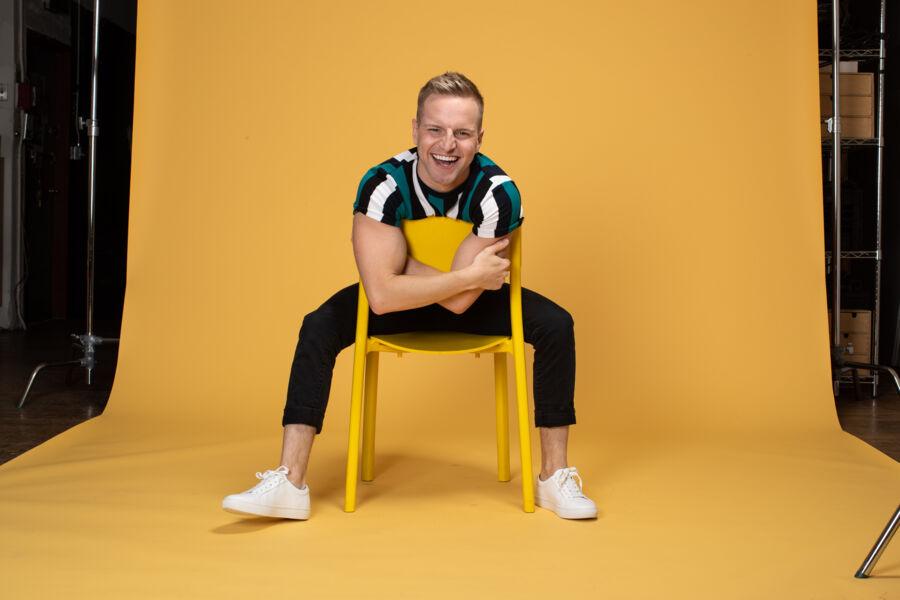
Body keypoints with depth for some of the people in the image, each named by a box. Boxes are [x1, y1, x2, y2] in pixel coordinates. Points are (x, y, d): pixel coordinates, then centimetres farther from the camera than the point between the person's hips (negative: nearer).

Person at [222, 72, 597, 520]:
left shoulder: (498, 192, -28)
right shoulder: (383, 184, -28)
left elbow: (459, 302, -27)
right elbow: (382, 295, -35)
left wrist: (405, 265, -22)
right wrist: (472, 275, -32)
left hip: (475, 301, 0)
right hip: (400, 304, 0)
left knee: (555, 325, -21)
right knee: (319, 328, -23)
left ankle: (556, 478, -10)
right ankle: (289, 483, -20)